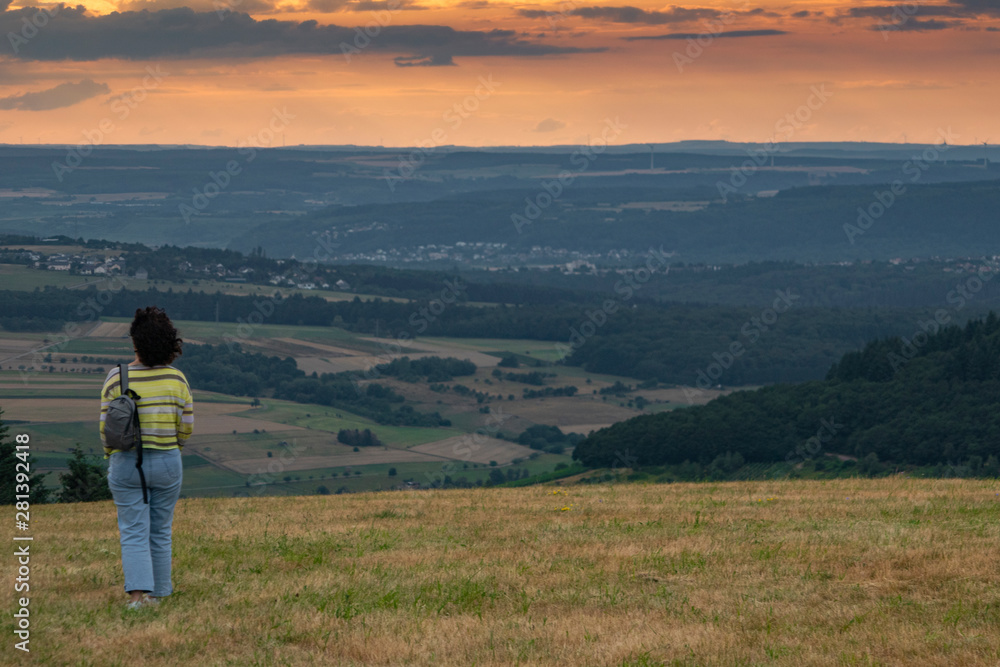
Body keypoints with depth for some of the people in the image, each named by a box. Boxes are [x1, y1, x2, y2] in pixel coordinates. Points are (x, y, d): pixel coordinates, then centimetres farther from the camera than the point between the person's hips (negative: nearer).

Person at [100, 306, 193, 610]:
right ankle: (159, 590, 25)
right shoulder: (177, 378, -7)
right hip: (167, 464, 2)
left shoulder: (117, 378, -11)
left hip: (126, 463, -1)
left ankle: (139, 592, -14)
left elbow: (107, 427, -7)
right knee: (160, 531, 16)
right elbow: (186, 426, -2)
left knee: (134, 533, 1)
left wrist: (111, 458, 11)